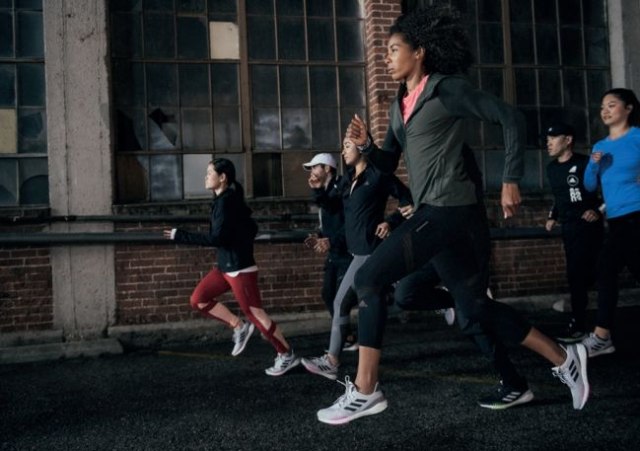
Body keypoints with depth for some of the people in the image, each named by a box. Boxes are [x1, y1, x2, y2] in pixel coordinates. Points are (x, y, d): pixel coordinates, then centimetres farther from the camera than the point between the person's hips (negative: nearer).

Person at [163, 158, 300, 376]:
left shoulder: (226, 202, -19)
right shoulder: (228, 199, 11)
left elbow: (216, 238, -25)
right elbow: (252, 227, 18)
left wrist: (180, 235, -21)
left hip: (239, 267, -10)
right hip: (225, 265, 10)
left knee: (255, 313, -3)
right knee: (198, 299, 9)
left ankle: (287, 356, 10)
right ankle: (240, 327, 14)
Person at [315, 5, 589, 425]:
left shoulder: (446, 89, -6)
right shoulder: (400, 104, 18)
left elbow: (511, 118, -8)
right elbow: (388, 163, 22)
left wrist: (511, 180, -12)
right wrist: (366, 144, 2)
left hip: (447, 209, -9)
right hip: (433, 212, 9)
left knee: (368, 279, -12)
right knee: (475, 305, 11)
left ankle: (365, 391, -6)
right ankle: (564, 359, 23)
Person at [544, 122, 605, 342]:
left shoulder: (585, 163, -11)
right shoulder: (551, 168, 11)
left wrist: (598, 211, -20)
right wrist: (552, 217, 13)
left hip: (588, 227, -7)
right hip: (568, 229, 7)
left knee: (577, 276, -10)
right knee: (584, 275, 15)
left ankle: (578, 326, -5)